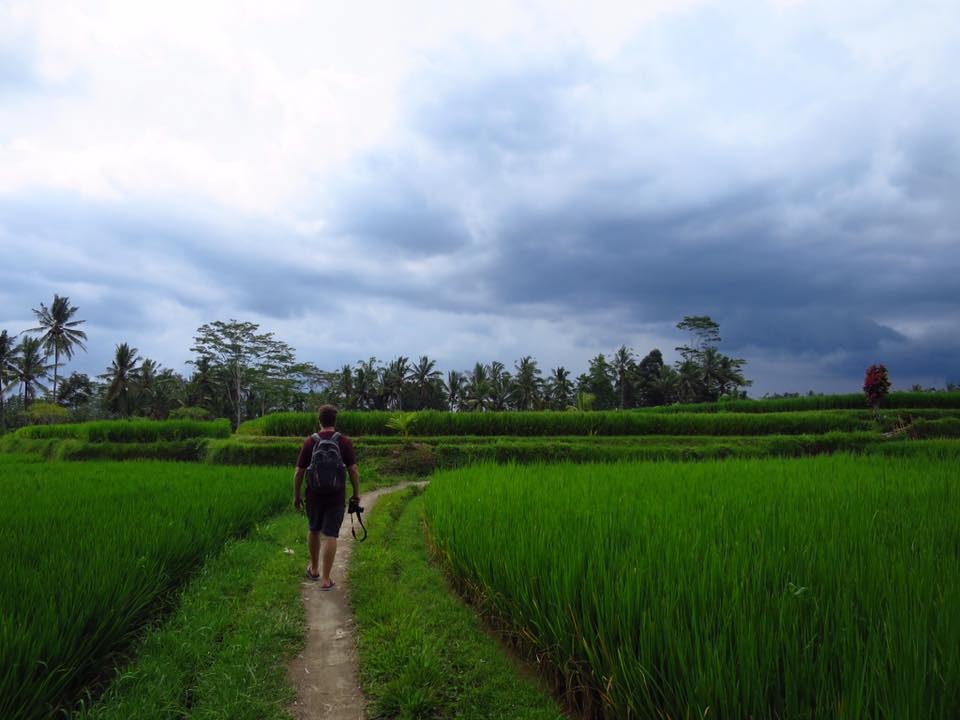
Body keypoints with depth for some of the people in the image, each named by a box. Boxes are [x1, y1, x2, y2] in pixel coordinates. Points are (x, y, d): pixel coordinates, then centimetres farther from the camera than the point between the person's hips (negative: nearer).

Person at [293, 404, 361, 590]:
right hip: (336, 496, -1)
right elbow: (353, 470, -8)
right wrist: (356, 493, 3)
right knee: (330, 536, 2)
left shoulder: (310, 442, -6)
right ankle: (326, 579, 3)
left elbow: (299, 472, -3)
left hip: (314, 496, 1)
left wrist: (296, 495, 8)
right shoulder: (345, 442, -7)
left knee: (314, 531, 22)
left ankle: (314, 569, 36)